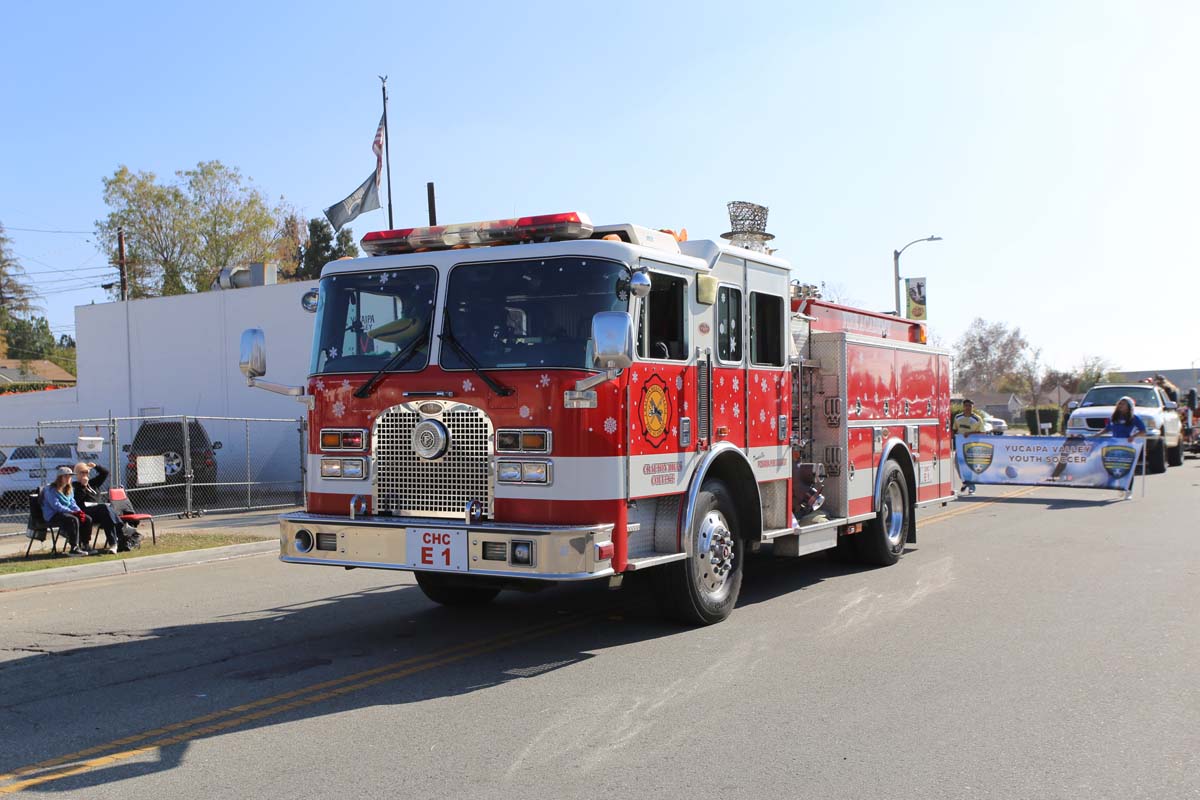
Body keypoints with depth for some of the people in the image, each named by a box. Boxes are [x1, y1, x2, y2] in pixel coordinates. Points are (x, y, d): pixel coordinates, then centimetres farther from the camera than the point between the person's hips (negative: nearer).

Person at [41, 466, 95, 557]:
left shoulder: (68, 490, 19)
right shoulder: (51, 490, -9)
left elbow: (72, 503, 15)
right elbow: (56, 505, -18)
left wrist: (79, 511, -7)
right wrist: (72, 512, -24)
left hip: (66, 513, 8)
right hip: (53, 516, -8)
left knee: (87, 519, -9)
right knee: (73, 520, -34)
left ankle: (85, 546, -7)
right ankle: (74, 548, -33)